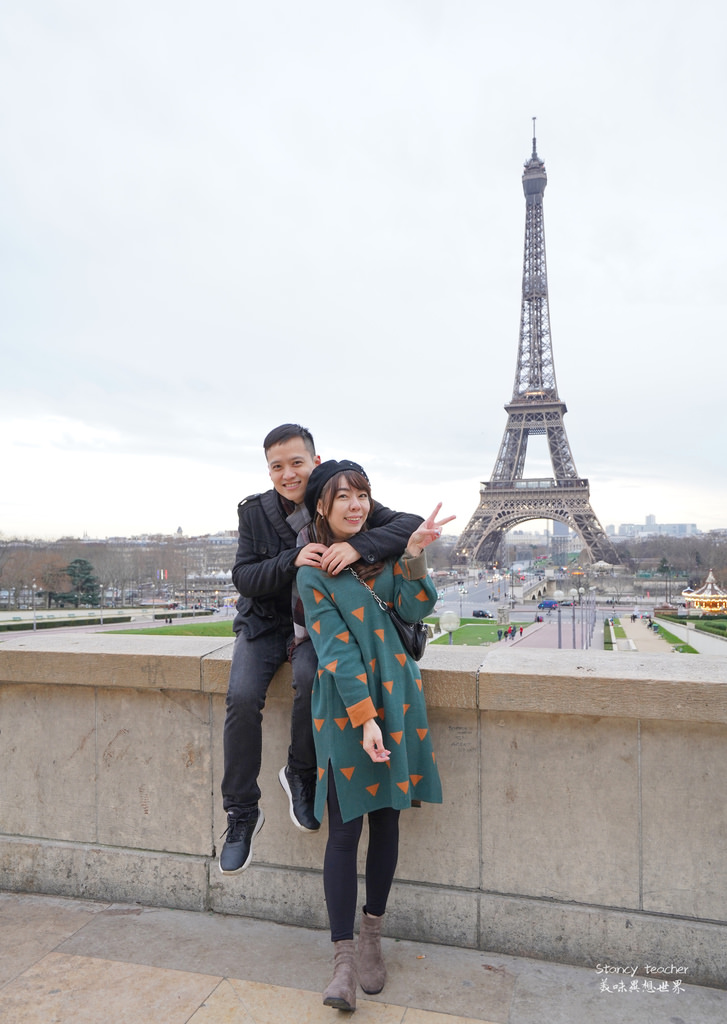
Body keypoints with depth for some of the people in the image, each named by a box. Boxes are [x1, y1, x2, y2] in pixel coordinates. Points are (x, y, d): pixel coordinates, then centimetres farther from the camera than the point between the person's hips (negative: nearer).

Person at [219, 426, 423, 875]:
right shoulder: (255, 512, -6)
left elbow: (412, 524, -22)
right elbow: (244, 578, -12)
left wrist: (358, 546, -41)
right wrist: (293, 560, -31)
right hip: (266, 622, 2)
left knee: (312, 678, -31)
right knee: (242, 697, -21)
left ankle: (300, 774, -1)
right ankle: (243, 813, 0)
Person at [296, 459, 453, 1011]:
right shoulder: (313, 572, -6)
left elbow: (415, 608, -3)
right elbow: (335, 651, -11)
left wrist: (414, 555, -18)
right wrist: (364, 719, -17)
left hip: (396, 697, 4)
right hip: (344, 706, -4)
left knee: (387, 817, 13)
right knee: (345, 828, -1)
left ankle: (373, 936, 32)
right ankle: (344, 957, 15)